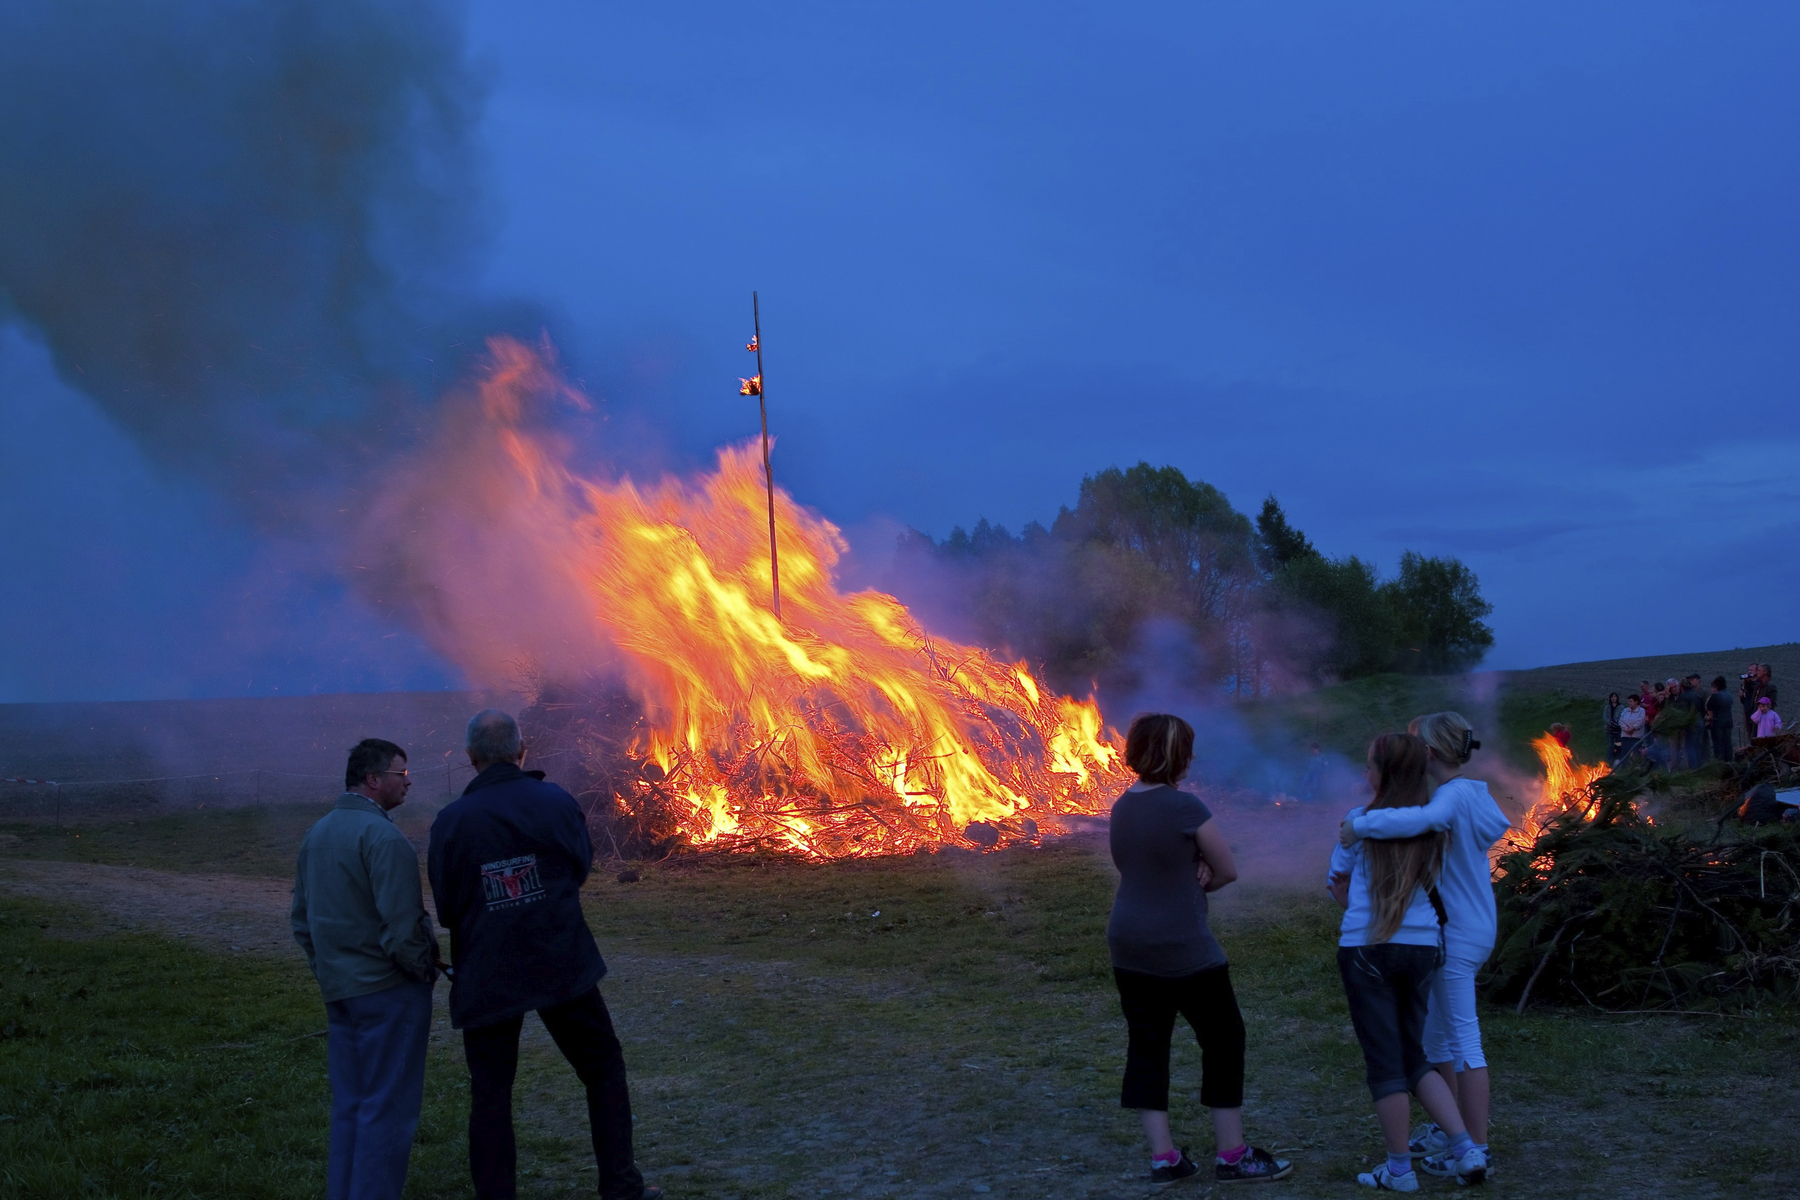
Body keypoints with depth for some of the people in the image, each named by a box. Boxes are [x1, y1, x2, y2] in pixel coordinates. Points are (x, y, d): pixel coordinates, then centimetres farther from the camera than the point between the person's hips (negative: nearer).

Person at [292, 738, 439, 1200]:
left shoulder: (316, 834, 11)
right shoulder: (383, 837, -17)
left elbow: (301, 917, 16)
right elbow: (402, 926, -20)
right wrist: (426, 971, -6)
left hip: (339, 990, 8)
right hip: (389, 989, -8)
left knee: (348, 1106, 15)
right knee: (388, 1109, -1)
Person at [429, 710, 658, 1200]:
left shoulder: (451, 820, -9)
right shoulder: (555, 802, -7)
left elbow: (446, 909, -1)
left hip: (486, 979, 0)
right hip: (562, 966, 1)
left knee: (490, 1096, 9)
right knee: (604, 1068, 16)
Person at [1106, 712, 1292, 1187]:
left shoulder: (1121, 807, 6)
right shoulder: (1184, 806, -17)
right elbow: (1227, 870, -9)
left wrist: (1191, 875, -1)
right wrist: (1201, 879, 8)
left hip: (1128, 945, 7)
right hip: (1182, 948, -7)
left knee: (1146, 1045, 9)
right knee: (1224, 1039, 6)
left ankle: (1163, 1158, 12)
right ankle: (1232, 1156, 12)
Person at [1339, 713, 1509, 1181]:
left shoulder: (1452, 797, -22)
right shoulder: (1474, 794, 8)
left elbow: (1415, 820, -44)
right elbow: (1498, 826, 28)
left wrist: (1357, 827, -30)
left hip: (1457, 936, -10)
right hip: (1472, 928, 10)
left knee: (1463, 1039, -3)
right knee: (1434, 1032, 20)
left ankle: (1476, 1148, 3)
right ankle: (1447, 1128, 31)